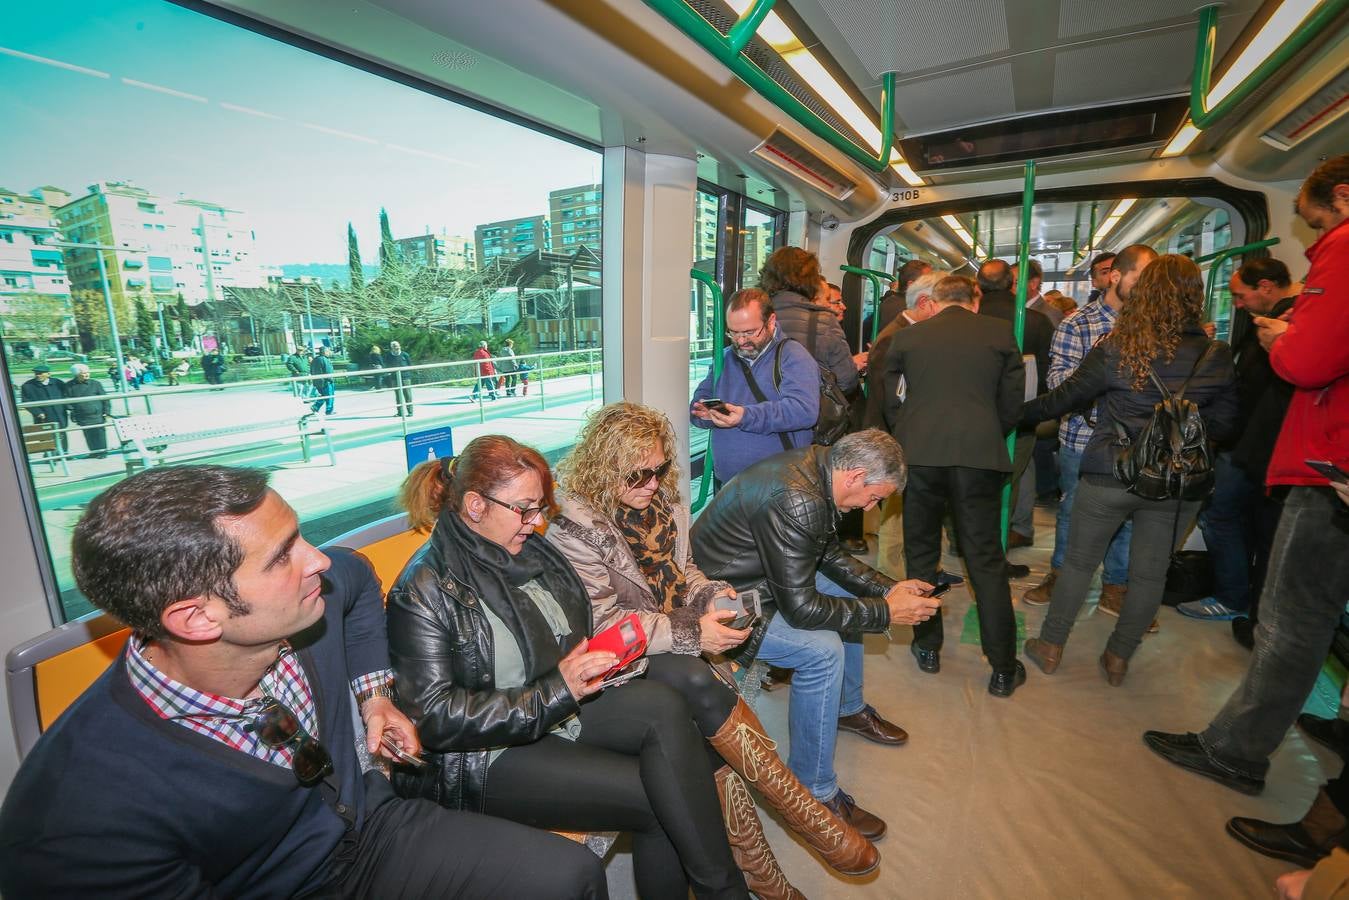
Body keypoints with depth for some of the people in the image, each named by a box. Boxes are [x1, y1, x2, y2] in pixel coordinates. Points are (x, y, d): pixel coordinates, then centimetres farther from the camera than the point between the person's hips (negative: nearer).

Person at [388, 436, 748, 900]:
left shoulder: (530, 549, 5)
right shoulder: (424, 592, -15)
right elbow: (434, 717, -18)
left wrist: (604, 650, -5)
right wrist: (554, 692, -23)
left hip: (562, 707, 6)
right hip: (489, 755, -6)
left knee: (663, 704, -22)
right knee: (657, 796, -21)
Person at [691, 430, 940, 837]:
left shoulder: (815, 466, -2)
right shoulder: (794, 501, -33)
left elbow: (831, 554, 11)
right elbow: (800, 606, -28)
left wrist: (887, 588, 2)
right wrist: (885, 612, -19)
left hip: (759, 575, 10)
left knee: (847, 594, 18)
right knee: (822, 649, -24)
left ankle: (849, 708, 37)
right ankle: (816, 793, -4)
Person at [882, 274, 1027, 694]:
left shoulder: (908, 336, 6)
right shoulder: (999, 333, 6)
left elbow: (890, 399, 9)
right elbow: (1013, 399, 8)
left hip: (918, 454, 0)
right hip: (980, 454, 1)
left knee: (921, 553, 14)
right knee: (986, 561, 8)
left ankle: (927, 648, 24)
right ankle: (1003, 669, 16)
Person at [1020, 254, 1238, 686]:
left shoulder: (1116, 349, -11)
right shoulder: (1217, 356, -2)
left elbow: (1063, 398, -5)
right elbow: (1224, 424, 2)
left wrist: (1016, 412, 7)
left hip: (1109, 475, -2)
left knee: (1079, 561, 11)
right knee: (1150, 573, 15)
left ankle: (1051, 647, 23)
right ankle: (1118, 659, 28)